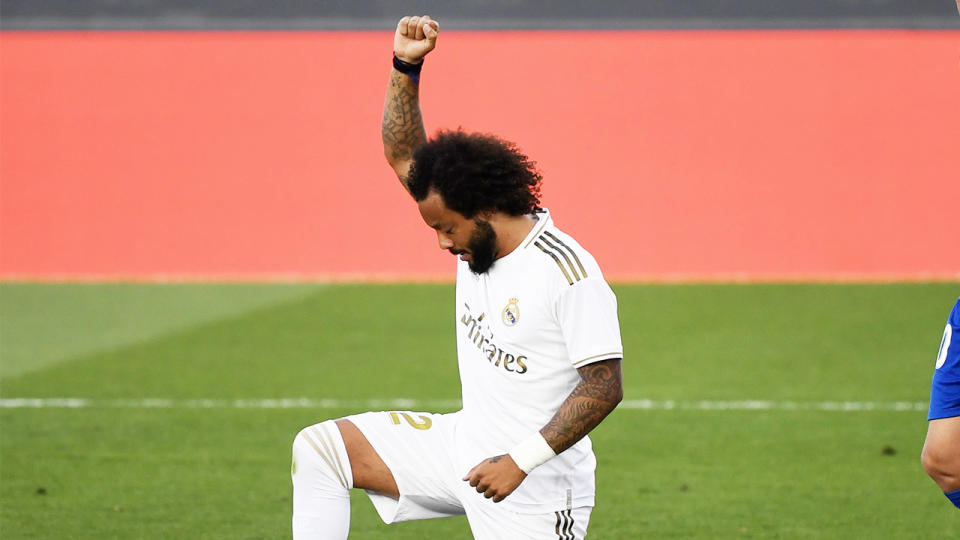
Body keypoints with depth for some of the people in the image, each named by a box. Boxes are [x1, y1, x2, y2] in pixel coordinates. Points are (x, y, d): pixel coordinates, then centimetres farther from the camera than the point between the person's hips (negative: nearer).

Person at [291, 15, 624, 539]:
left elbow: (604, 387, -23)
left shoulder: (568, 272, -22)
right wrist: (406, 65, -5)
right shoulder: (477, 236, 2)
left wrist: (520, 462, -25)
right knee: (319, 448, 2)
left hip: (534, 490, -8)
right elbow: (404, 156, 9)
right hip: (464, 447, 8)